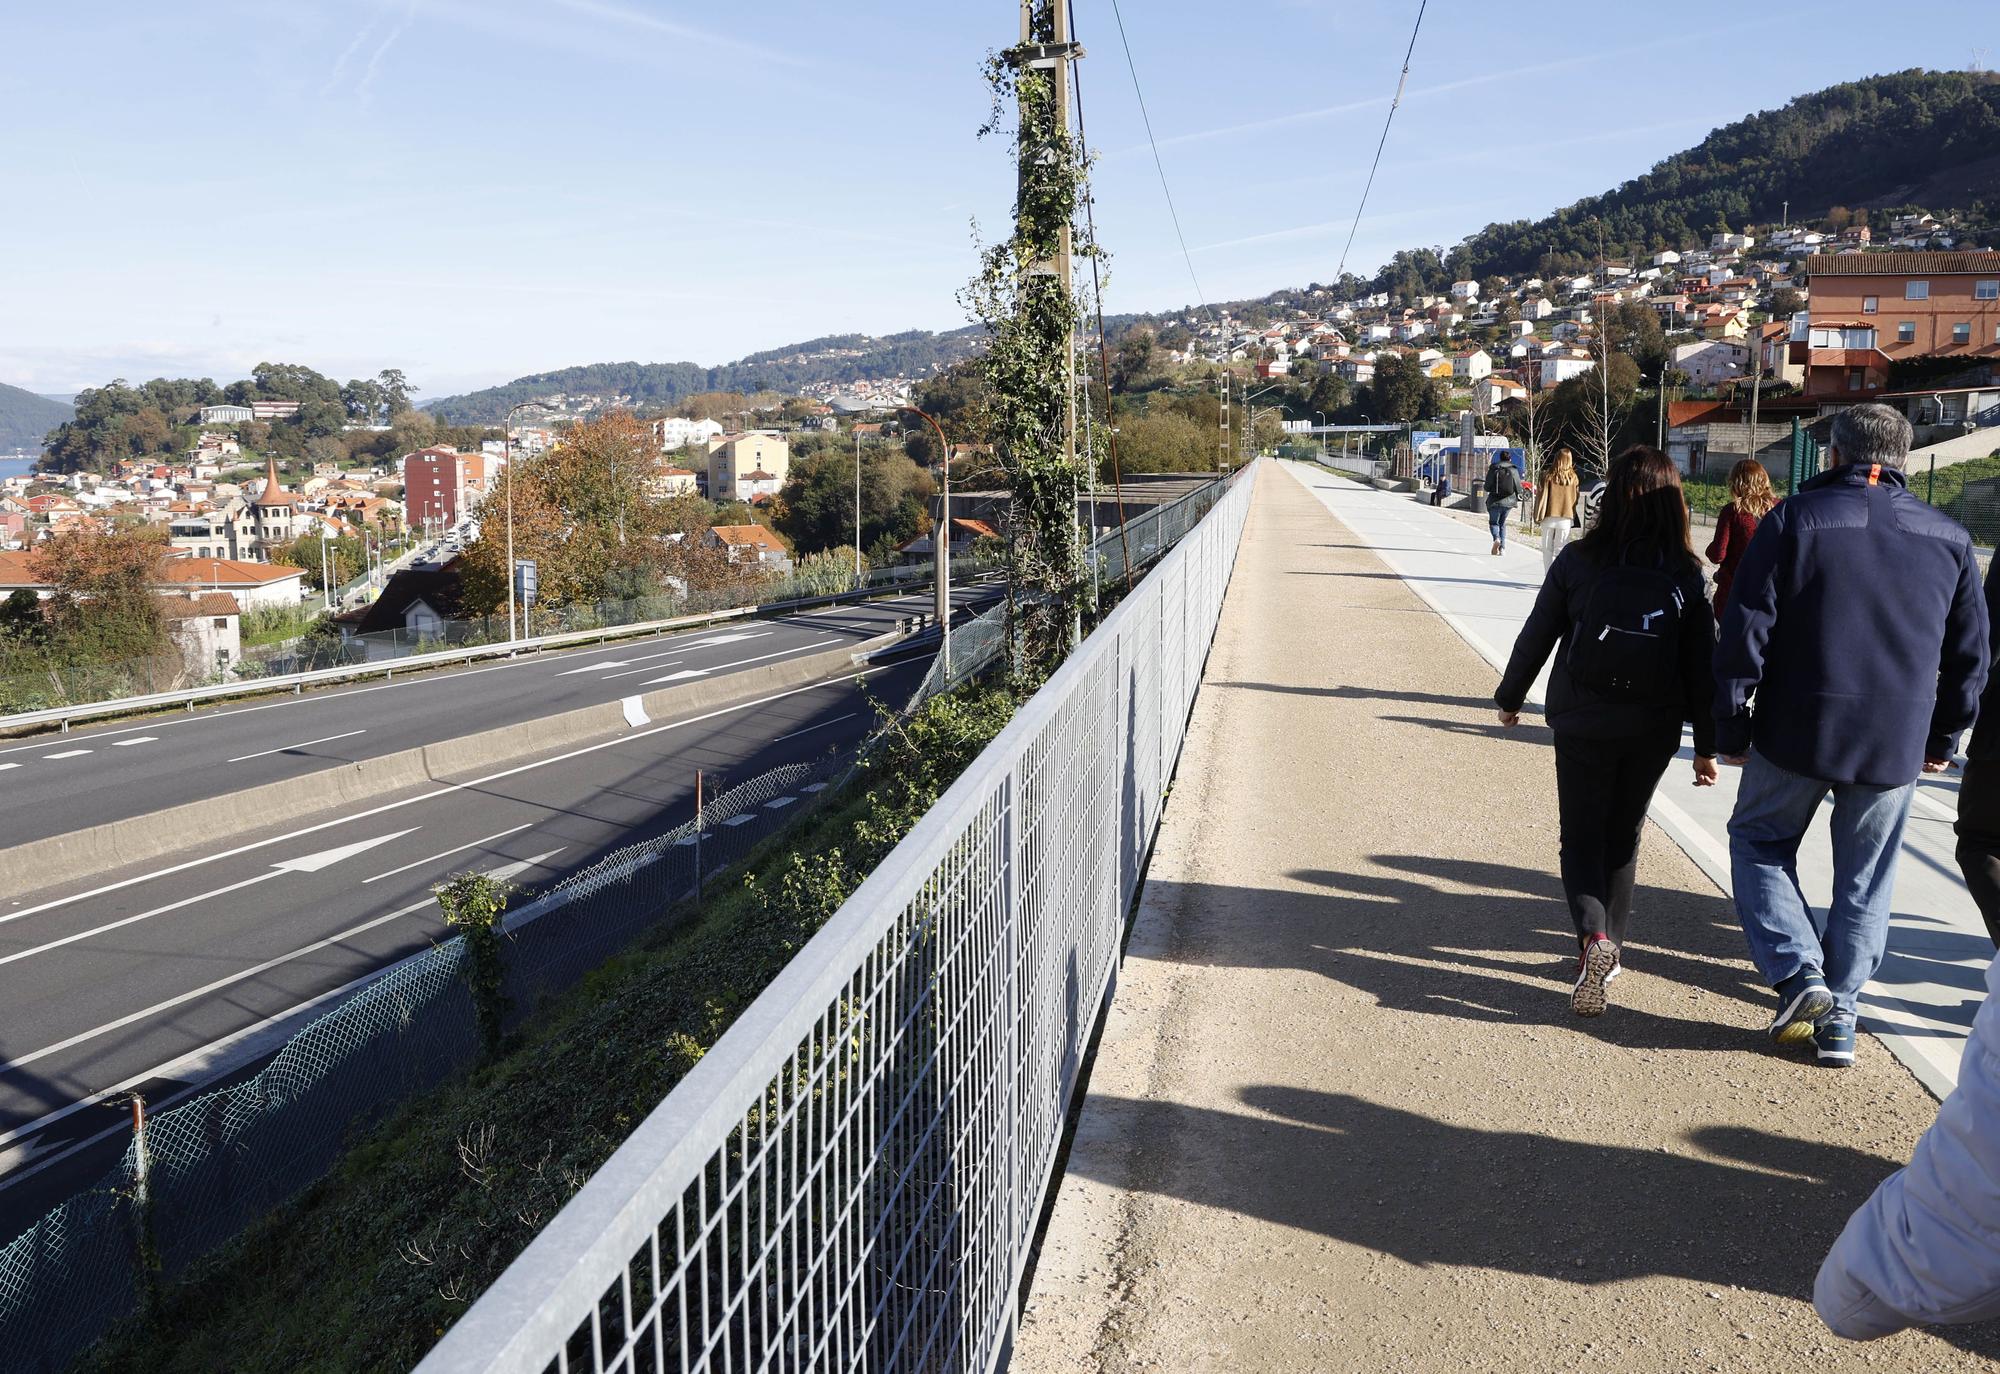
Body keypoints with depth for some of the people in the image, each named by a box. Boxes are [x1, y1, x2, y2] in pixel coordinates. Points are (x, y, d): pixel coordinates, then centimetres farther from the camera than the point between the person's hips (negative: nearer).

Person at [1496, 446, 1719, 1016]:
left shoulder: (1578, 560, -9)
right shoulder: (1686, 575, -5)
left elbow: (1536, 636, -2)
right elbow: (1701, 665, -2)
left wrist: (1510, 698, 13)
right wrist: (1707, 744, 6)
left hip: (1581, 725, -2)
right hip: (1652, 731, 2)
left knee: (1581, 835, 9)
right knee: (1623, 836, 18)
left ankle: (1593, 935, -15)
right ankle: (1609, 947, 26)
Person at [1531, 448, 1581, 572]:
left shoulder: (1548, 475, -5)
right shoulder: (1573, 477, 1)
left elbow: (1542, 495, -5)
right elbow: (1576, 498, 7)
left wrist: (1538, 516, 0)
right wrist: (1573, 518, 16)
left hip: (1549, 517, -1)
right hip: (1566, 518, 1)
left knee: (1547, 549, 8)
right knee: (1561, 550, 4)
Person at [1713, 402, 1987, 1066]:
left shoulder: (1793, 519, -6)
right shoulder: (1949, 537, 6)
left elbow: (1745, 634, -10)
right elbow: (1970, 655, 11)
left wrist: (1731, 729, -2)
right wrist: (1942, 739, 21)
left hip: (1795, 735, -3)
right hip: (1897, 747, 3)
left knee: (1759, 841, 17)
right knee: (1865, 880, 14)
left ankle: (1798, 971, 1)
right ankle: (1838, 1020, 18)